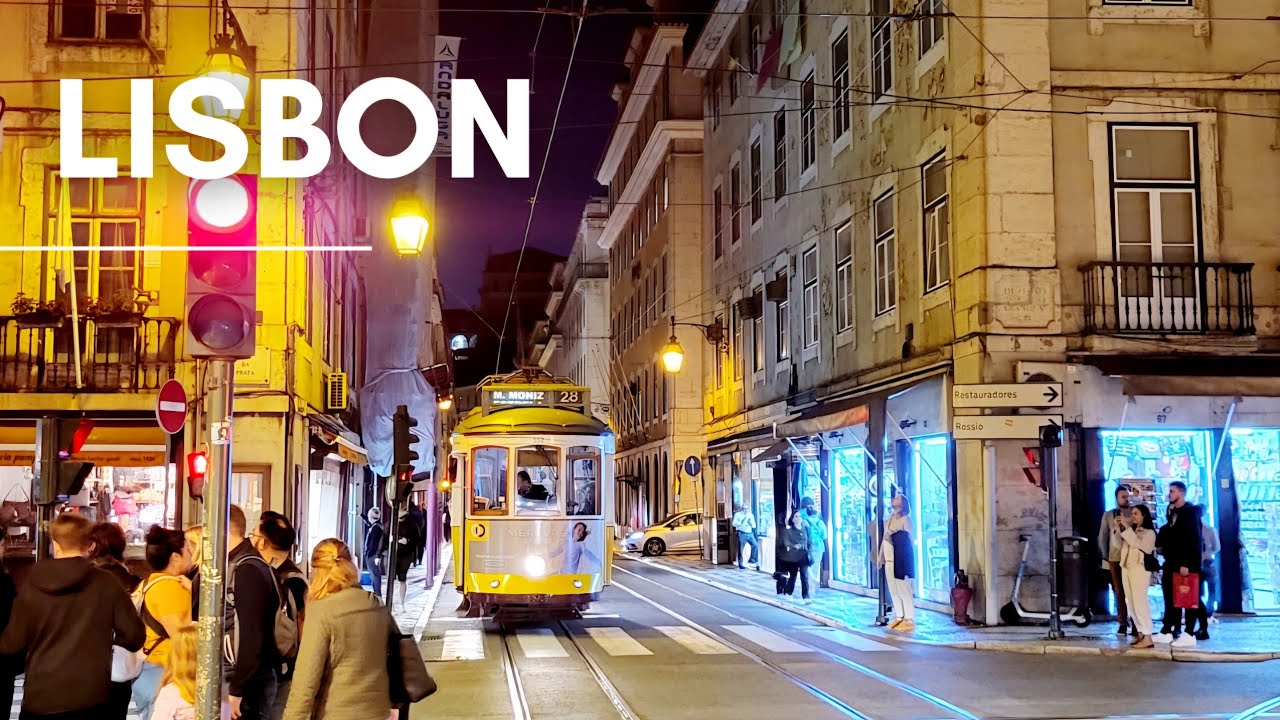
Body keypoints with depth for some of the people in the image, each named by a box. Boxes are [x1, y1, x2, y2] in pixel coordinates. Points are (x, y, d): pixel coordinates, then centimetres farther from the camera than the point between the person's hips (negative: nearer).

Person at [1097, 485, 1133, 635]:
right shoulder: (1108, 515, 8)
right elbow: (1102, 538, 9)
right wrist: (1105, 557, 4)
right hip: (1115, 558, 1)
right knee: (1119, 591, 1)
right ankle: (1123, 622, 6)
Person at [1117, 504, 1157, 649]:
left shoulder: (1149, 532, -2)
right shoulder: (1131, 530, 18)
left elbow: (1137, 543, -18)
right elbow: (1119, 545, 13)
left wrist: (1127, 528, -17)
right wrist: (1117, 527, 6)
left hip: (1140, 569, -7)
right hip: (1126, 568, 7)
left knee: (1140, 602, -12)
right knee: (1132, 604, 4)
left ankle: (1147, 638, -14)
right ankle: (1140, 634, 6)